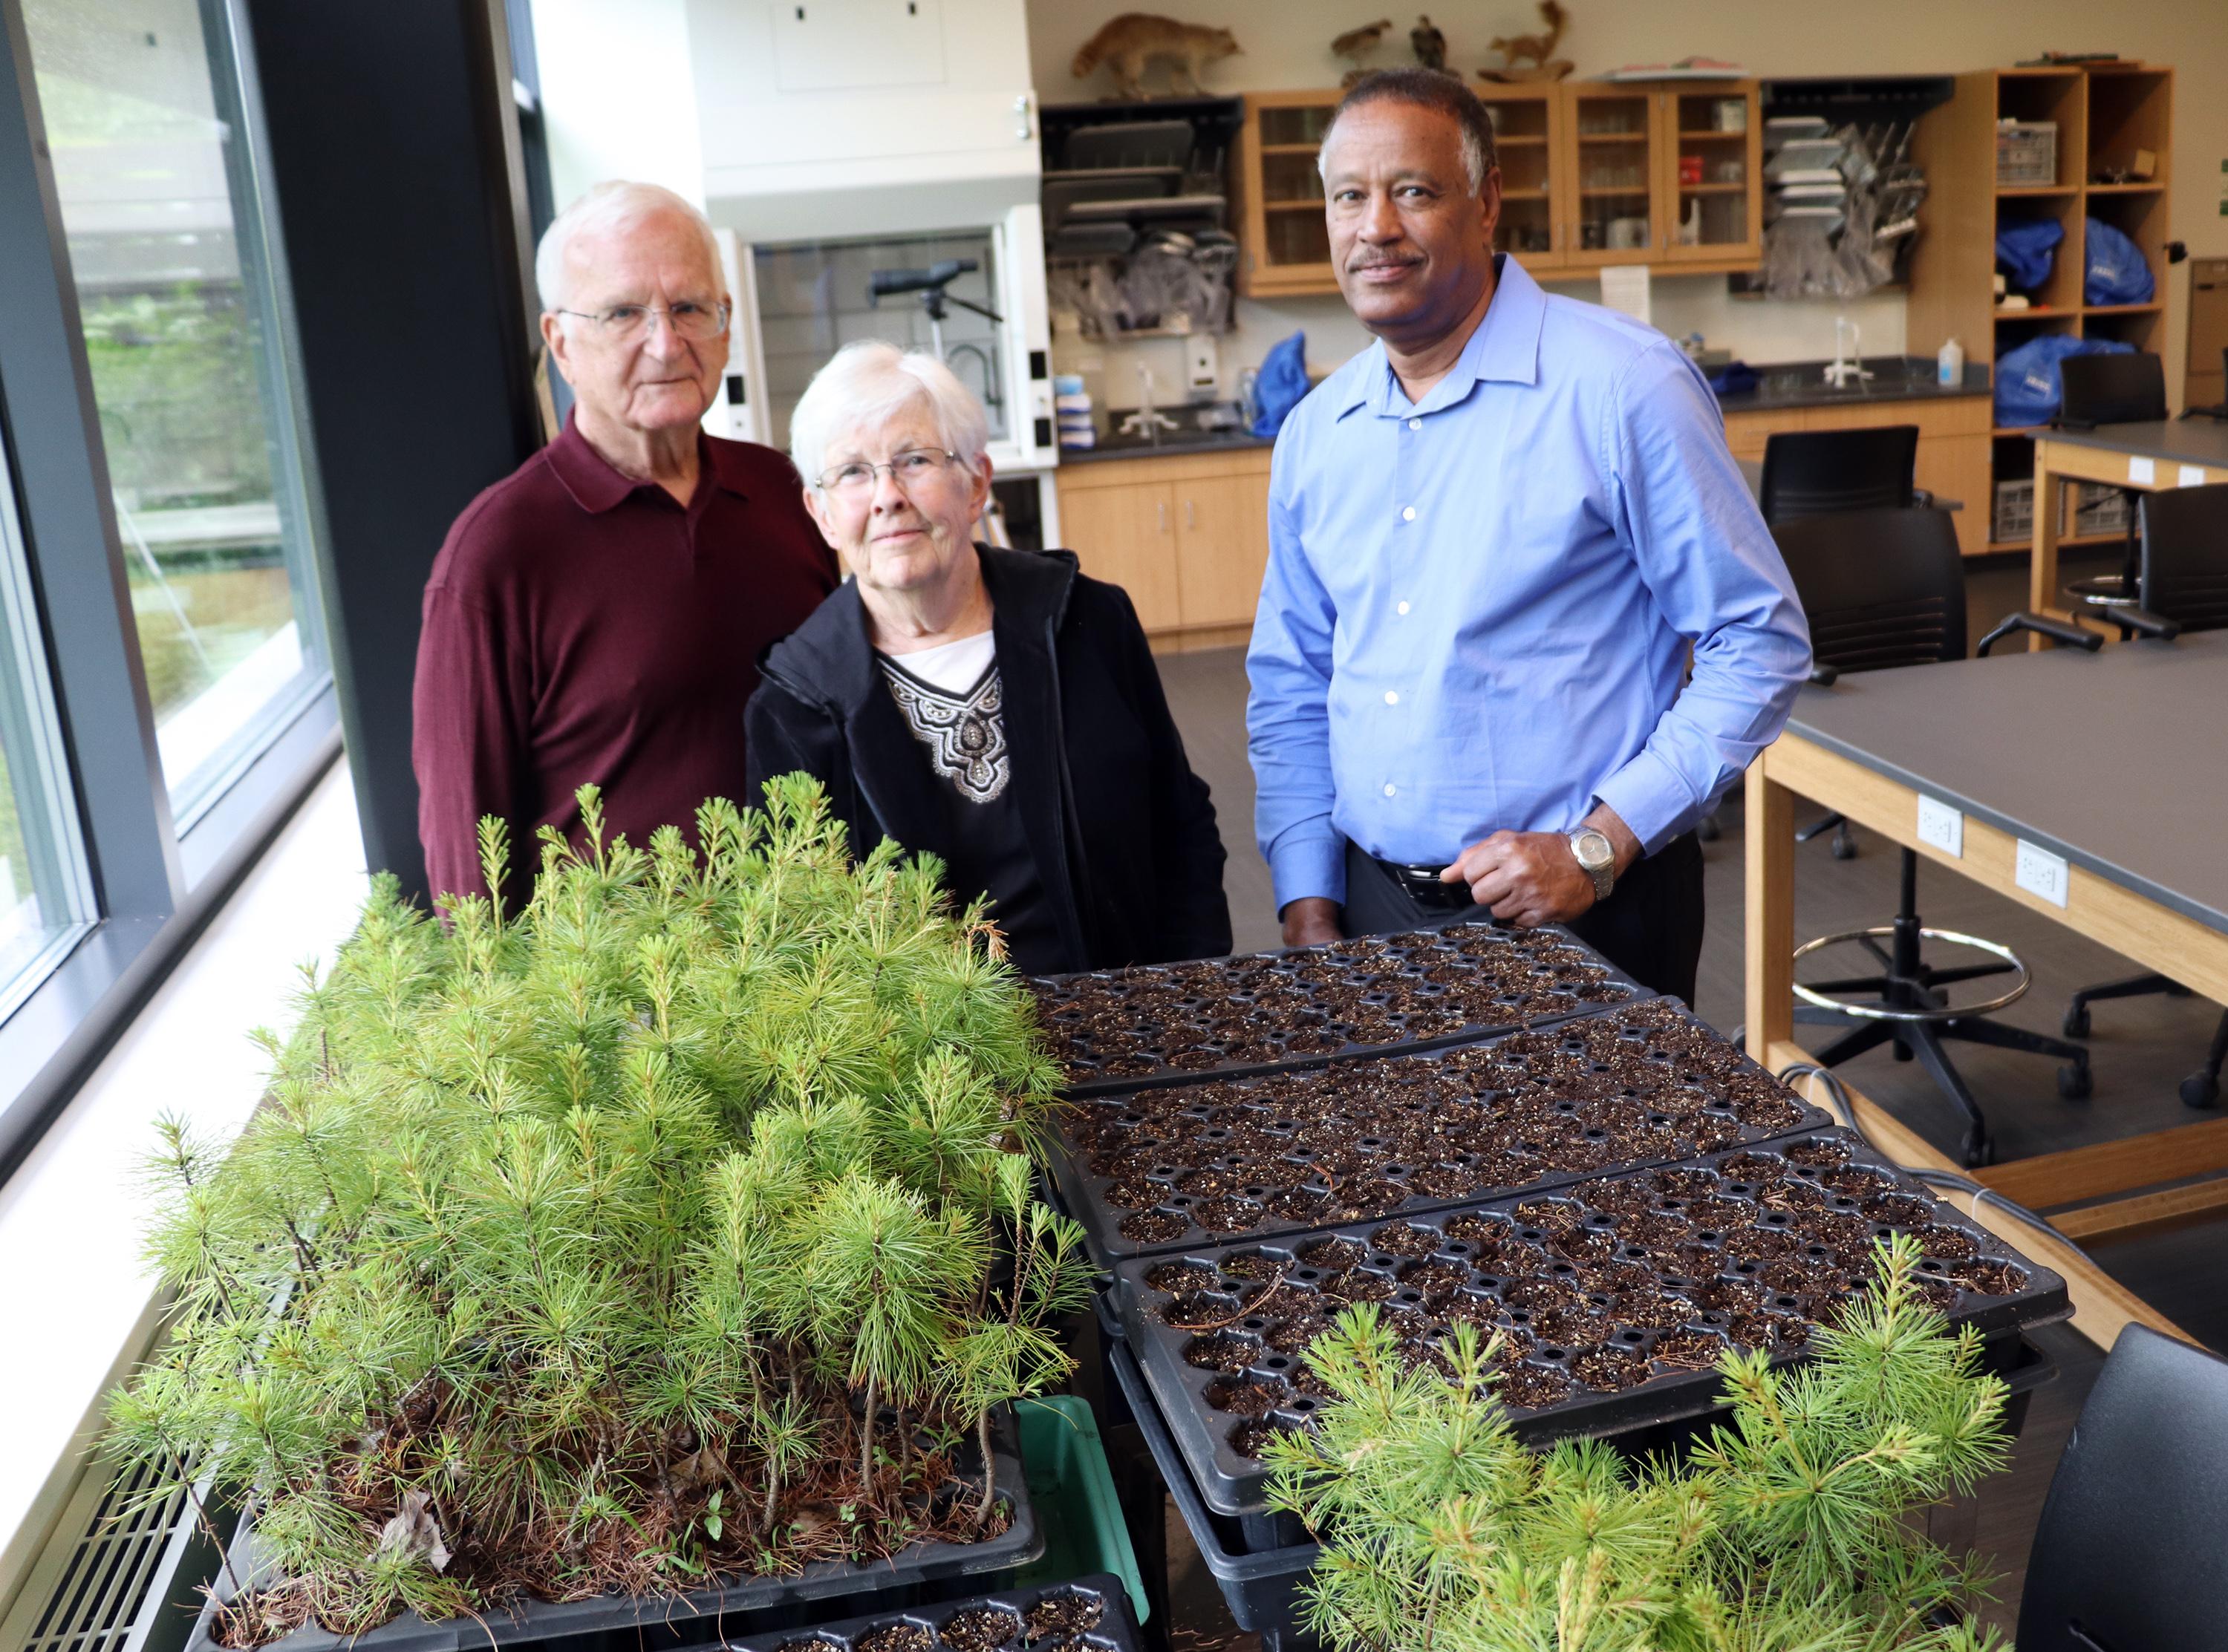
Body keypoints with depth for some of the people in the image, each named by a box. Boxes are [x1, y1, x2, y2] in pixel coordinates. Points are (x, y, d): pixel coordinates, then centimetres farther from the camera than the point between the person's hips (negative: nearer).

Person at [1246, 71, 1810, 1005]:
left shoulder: (1623, 387, -10)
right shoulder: (1313, 433, 5)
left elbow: (1760, 644, -10)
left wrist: (1597, 850, -16)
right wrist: (1307, 907, 2)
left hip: (1588, 913, -4)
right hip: (1374, 904, 5)